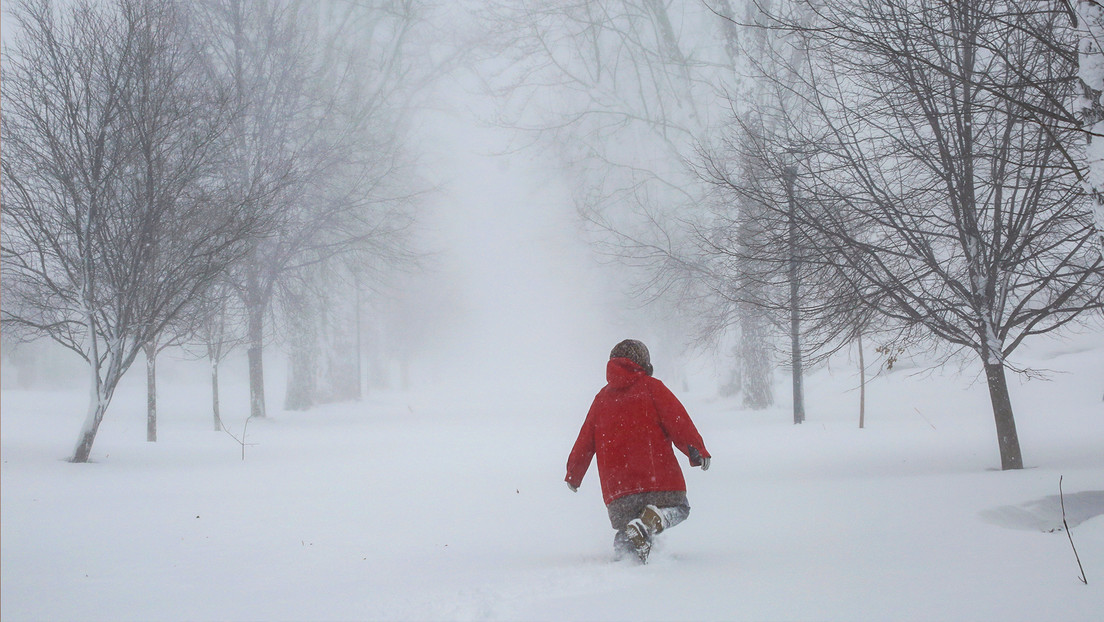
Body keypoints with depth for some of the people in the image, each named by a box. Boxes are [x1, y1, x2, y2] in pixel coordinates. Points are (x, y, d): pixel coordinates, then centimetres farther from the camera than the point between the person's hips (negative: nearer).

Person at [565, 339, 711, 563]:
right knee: (677, 508, 13)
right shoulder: (651, 386, 5)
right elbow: (677, 420, -7)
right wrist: (697, 450, -7)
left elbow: (585, 440, 20)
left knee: (625, 523, 18)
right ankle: (648, 523, -19)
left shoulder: (602, 398, 17)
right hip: (656, 475, -4)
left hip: (615, 483, 4)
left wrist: (573, 475, 29)